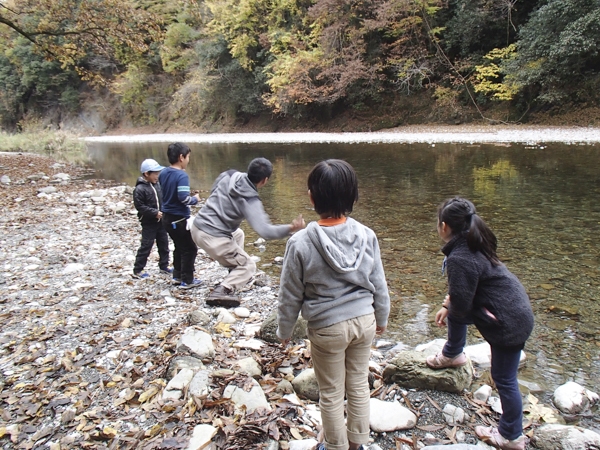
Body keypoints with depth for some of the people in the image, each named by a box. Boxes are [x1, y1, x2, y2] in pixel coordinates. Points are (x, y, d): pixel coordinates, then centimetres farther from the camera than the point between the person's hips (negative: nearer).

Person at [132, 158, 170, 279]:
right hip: (148, 223, -7)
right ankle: (137, 271, 8)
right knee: (146, 246, -2)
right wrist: (155, 213, -22)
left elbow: (163, 199, 15)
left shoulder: (158, 185, 4)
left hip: (161, 221, 7)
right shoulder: (139, 189, -16)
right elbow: (140, 206, -18)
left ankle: (164, 266, 28)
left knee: (164, 244, 14)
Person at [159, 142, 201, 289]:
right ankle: (187, 281, 12)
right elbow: (184, 198, -27)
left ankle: (177, 276, 31)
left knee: (179, 247, 23)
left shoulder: (163, 173, 3)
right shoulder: (182, 175, -21)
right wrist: (195, 199, -7)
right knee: (190, 249, 6)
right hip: (179, 219, -8)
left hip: (167, 217, 8)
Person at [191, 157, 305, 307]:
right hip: (213, 238, -8)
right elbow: (264, 231, -27)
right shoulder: (251, 201, -18)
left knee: (238, 234, 33)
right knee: (248, 266, 8)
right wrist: (290, 228, -26)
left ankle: (234, 274, 33)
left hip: (197, 225, 8)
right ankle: (220, 293, -11)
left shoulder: (229, 175, -1)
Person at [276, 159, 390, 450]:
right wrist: (381, 317, 18)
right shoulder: (366, 235, -10)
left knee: (331, 395, 17)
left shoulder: (301, 243, -20)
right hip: (364, 320, 4)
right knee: (359, 385, 22)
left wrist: (284, 330, 7)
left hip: (328, 328, -4)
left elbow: (290, 295, -9)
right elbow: (379, 285, 1)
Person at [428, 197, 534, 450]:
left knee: (504, 379, 7)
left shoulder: (460, 259, -27)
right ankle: (452, 355, 41)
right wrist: (447, 305, 11)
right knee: (455, 312, 22)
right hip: (514, 311, 10)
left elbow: (461, 305, -22)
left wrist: (448, 308, 0)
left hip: (510, 322, -10)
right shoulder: (473, 244, 3)